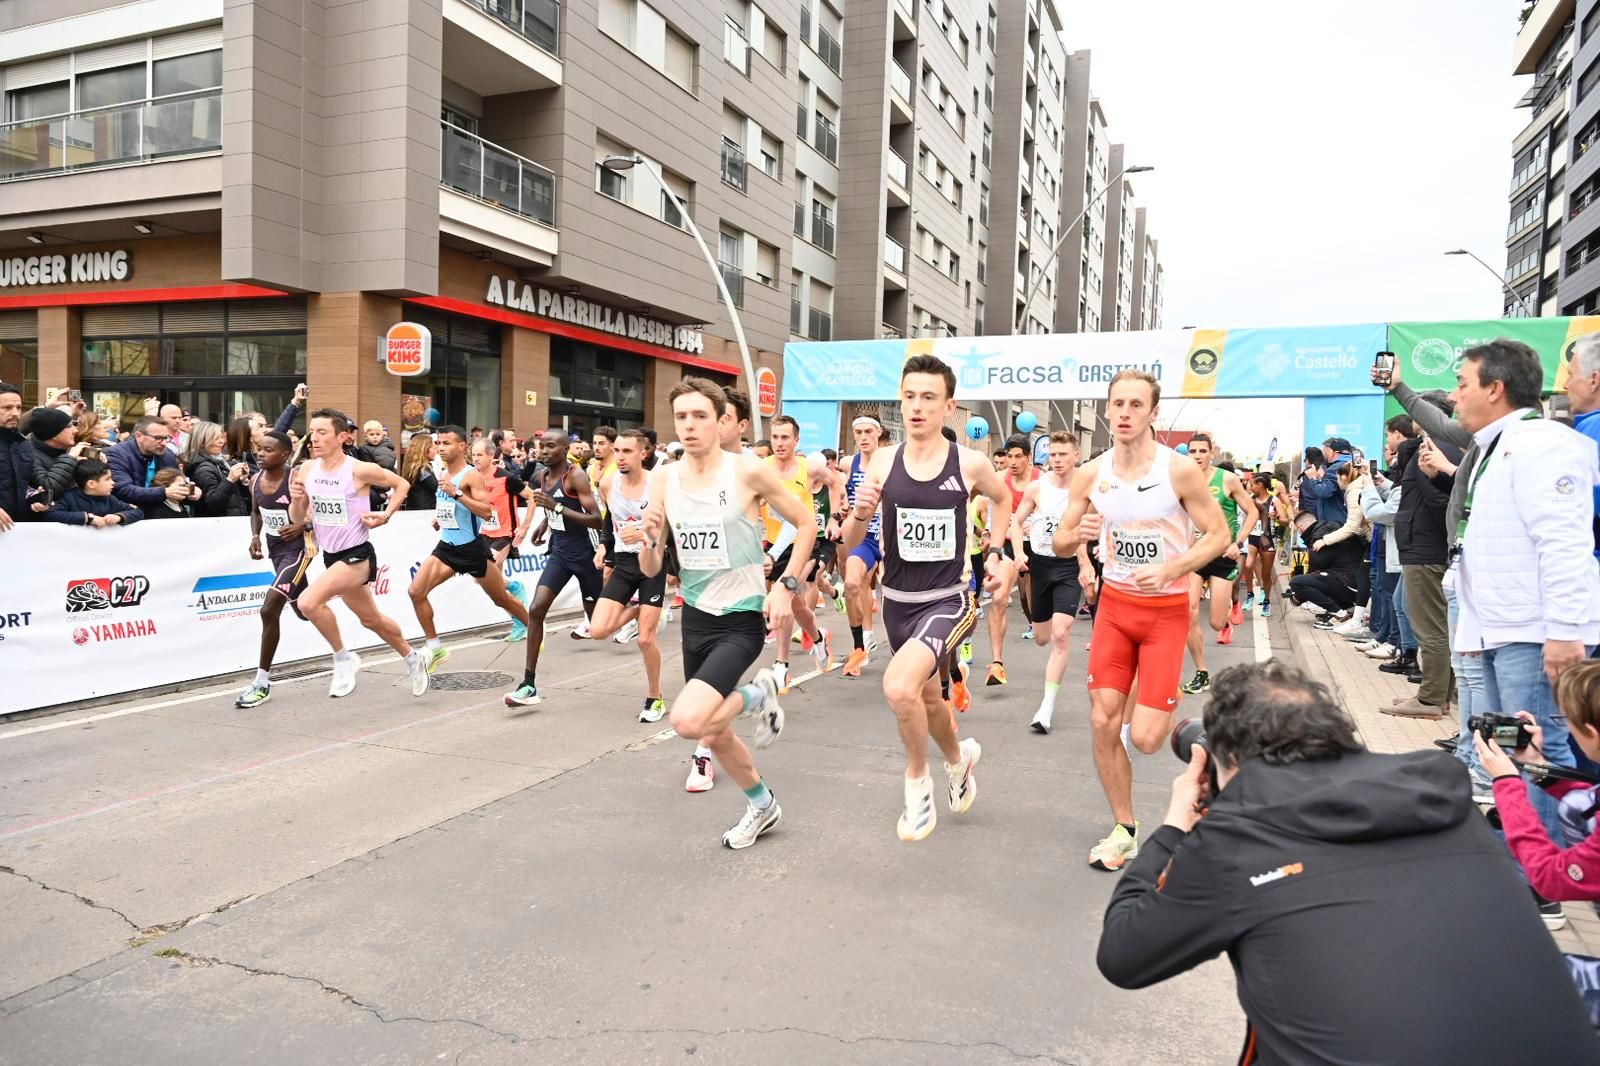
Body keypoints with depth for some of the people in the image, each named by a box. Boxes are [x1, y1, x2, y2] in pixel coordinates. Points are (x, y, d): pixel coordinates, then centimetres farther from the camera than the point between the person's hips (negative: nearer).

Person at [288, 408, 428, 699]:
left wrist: (385, 516, -11)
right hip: (331, 555, 7)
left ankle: (343, 658, -4)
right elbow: (298, 520, 5)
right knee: (371, 619, 21)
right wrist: (296, 500, -14)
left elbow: (402, 484, -1)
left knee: (308, 602, -26)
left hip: (357, 555, -7)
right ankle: (412, 658, 44)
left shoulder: (359, 469, -17)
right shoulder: (306, 470, -1)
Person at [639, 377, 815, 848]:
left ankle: (757, 696, 7)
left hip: (742, 619, -6)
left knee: (687, 721, -24)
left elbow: (806, 524, -2)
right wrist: (650, 540, -18)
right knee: (715, 735, 18)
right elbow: (651, 570, 4)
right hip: (694, 618, 6)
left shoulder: (748, 470, -14)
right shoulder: (664, 478, -1)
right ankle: (762, 806, 44)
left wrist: (787, 586, -11)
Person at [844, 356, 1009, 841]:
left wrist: (995, 554, 9)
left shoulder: (969, 463, -9)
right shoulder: (883, 460, -6)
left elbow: (1003, 498, 15)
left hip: (948, 600, -4)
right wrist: (861, 515, -23)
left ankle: (917, 780, 0)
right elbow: (849, 542, -3)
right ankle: (959, 757, 56)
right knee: (926, 696, 24)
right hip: (897, 601, 4)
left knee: (899, 687, -28)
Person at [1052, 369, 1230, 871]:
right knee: (1102, 723, -2)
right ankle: (1124, 829, 18)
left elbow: (1219, 535, -9)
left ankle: (1179, 721, 30)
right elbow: (1060, 543, 4)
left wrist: (1169, 570, -24)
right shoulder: (1090, 474, -3)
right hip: (1114, 605, 4)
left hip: (1167, 610, -3)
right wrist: (1078, 534, -20)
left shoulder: (1180, 470, -14)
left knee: (1145, 737, -8)